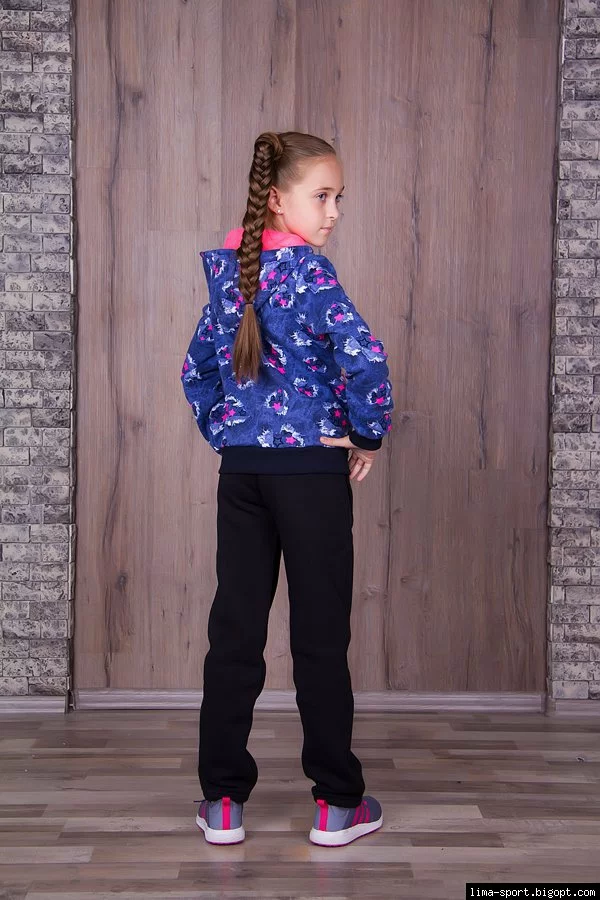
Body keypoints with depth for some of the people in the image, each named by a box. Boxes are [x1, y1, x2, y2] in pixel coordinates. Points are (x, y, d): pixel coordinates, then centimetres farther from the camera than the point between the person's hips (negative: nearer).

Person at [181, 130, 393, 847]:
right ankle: (338, 803, 15)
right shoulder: (307, 268, -12)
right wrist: (368, 438, -10)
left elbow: (197, 369, 18)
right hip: (311, 469, -6)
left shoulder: (230, 271, 10)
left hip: (240, 468, 6)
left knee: (234, 629, 9)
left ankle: (223, 799, 16)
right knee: (320, 636, 4)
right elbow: (365, 357, -24)